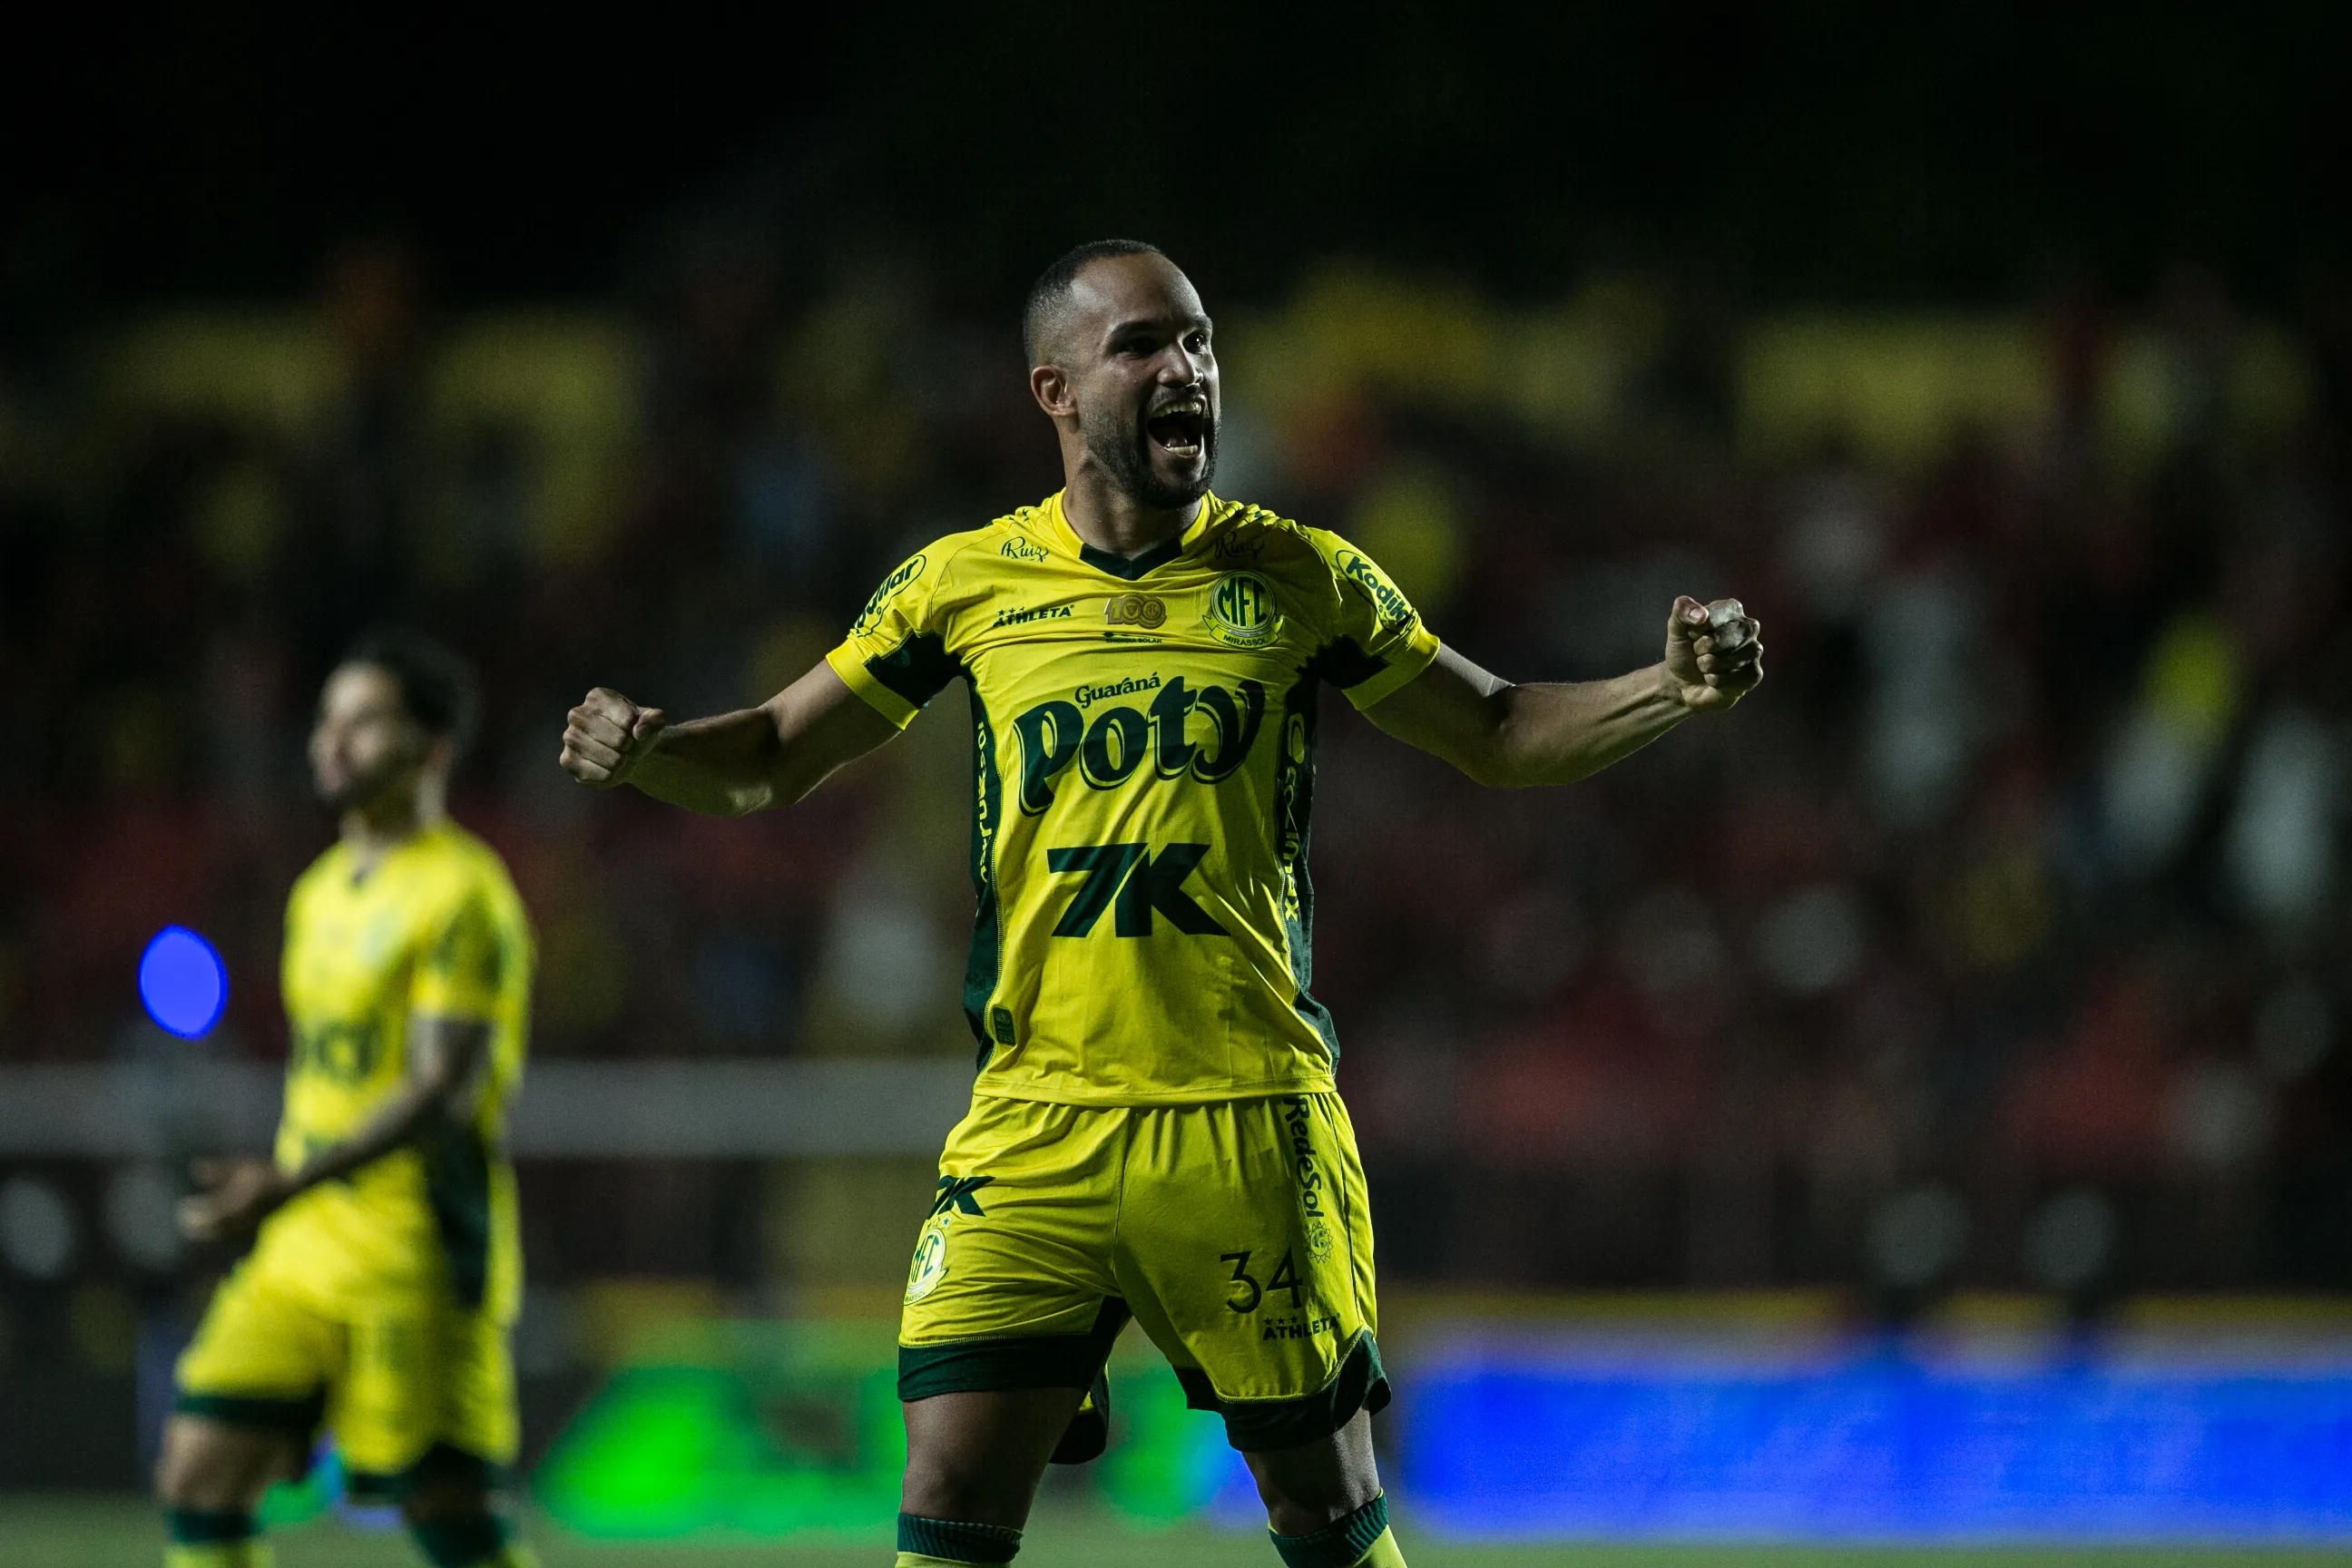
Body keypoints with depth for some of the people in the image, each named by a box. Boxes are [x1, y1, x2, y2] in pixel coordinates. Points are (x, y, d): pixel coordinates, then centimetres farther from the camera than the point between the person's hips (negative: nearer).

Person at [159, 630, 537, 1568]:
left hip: (419, 1257, -8)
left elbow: (444, 1091, -20)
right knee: (197, 1478, -1)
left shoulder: (460, 897, -11)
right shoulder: (325, 891, 16)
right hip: (301, 1252, 8)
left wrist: (287, 1187, -30)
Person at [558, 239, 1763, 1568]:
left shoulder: (1297, 579, 4)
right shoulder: (969, 582, 5)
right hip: (1035, 1127, 0)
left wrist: (1672, 693, -3)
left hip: (1252, 1122, 0)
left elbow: (1499, 736, 13)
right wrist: (644, 750, -7)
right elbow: (769, 762, 14)